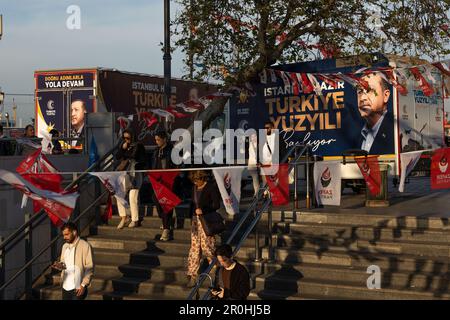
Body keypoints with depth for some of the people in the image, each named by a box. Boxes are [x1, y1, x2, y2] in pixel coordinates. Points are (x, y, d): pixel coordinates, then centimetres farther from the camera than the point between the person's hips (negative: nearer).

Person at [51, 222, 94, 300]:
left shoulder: (85, 246, -8)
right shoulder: (65, 246, 13)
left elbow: (90, 268, -10)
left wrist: (84, 285, -17)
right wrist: (60, 266, -5)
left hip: (78, 288, -6)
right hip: (66, 287, 6)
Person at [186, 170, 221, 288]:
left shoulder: (212, 187, -8)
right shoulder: (195, 188, 13)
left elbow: (216, 205, -12)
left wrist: (203, 210, -24)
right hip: (196, 220, 7)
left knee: (206, 245, -8)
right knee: (194, 247, 3)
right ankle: (192, 276, 3)